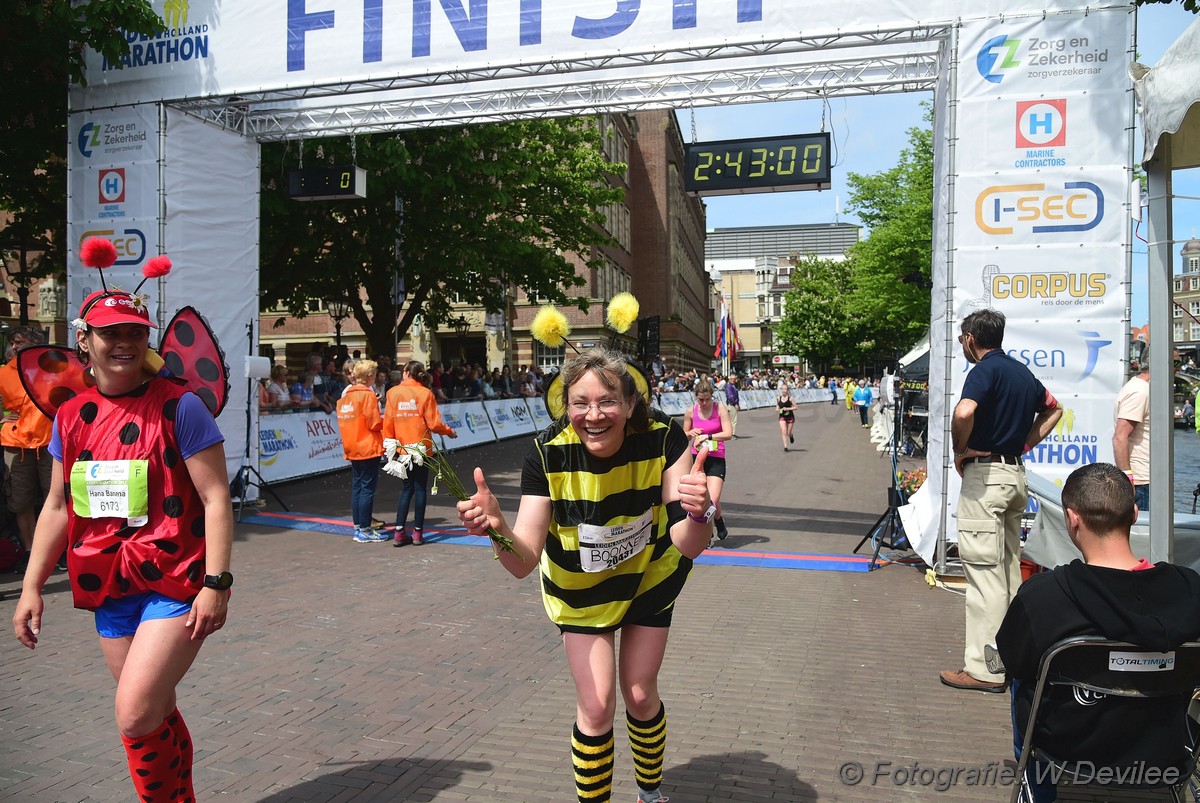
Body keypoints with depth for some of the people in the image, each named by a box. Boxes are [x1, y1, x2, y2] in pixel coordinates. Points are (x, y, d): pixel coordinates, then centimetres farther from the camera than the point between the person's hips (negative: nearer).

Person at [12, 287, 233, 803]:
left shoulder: (179, 406, -10)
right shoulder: (71, 416, 7)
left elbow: (216, 497, -13)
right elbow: (57, 507, 14)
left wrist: (215, 583, -18)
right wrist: (32, 587, 12)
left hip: (175, 584, -6)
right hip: (110, 589, 6)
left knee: (135, 717, -13)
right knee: (157, 717, 17)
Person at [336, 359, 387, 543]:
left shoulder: (346, 394, 10)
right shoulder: (368, 394, -12)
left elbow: (343, 420, 15)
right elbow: (375, 424, -15)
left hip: (352, 449, 8)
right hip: (368, 448, -8)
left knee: (357, 488, 12)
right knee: (368, 488, -4)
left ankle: (358, 528, 17)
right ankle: (365, 531, -2)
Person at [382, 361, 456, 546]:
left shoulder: (393, 392, -1)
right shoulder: (425, 393, -6)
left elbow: (388, 421, -2)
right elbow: (434, 423, -8)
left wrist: (389, 442, 8)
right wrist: (449, 432, 9)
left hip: (402, 447, 3)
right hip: (421, 447, -2)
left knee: (407, 488, 13)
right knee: (420, 488, 6)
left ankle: (399, 532, 8)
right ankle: (418, 532, 8)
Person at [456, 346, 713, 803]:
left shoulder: (663, 438, -30)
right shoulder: (549, 455, -31)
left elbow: (688, 546, -35)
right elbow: (523, 563, -33)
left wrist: (699, 512, -57)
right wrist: (497, 527, -54)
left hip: (650, 576, 1)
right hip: (579, 586, 0)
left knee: (641, 696, 12)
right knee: (596, 707, -5)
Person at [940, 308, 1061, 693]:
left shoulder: (985, 370, -13)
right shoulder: (1021, 371, 14)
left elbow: (963, 412, -31)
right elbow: (1053, 409, 28)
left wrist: (959, 451, -14)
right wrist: (1024, 443, 17)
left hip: (984, 473, -9)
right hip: (1015, 473, 9)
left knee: (983, 570, -6)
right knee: (1009, 566, 16)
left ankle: (984, 670, -2)